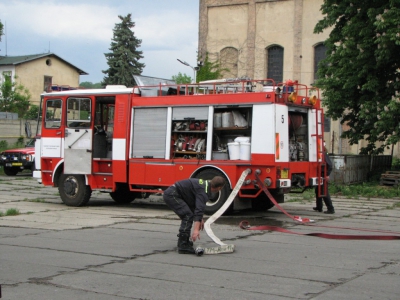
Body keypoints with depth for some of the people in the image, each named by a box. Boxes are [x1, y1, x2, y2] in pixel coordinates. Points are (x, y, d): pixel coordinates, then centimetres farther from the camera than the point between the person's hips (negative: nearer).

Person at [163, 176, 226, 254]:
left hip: (170, 193, 11)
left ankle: (183, 241, 27)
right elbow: (199, 210, -31)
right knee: (188, 216, -16)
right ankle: (183, 246, -17)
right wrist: (196, 230, -39)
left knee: (187, 216, 18)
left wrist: (200, 219, 27)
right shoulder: (204, 190, -19)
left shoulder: (206, 183, 12)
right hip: (171, 195, -11)